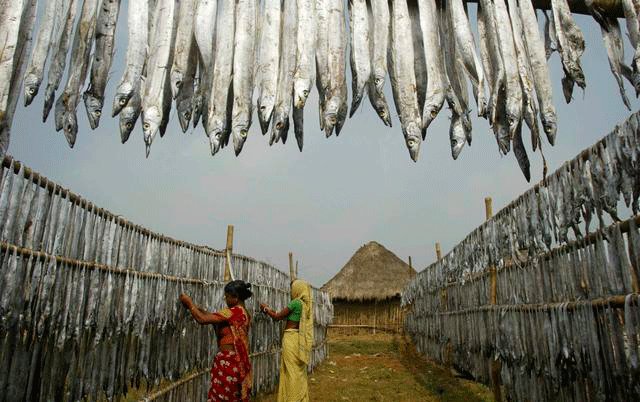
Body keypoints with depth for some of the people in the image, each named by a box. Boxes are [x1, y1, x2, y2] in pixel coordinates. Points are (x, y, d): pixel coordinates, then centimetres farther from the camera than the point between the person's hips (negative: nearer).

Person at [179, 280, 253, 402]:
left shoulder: (233, 312, -19)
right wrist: (203, 312, 10)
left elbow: (202, 319, -20)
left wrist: (189, 302, -7)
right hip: (238, 361, 9)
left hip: (227, 361, -9)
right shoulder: (244, 313, 9)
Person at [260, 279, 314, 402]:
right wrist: (269, 310, 22)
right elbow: (285, 316, 19)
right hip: (299, 339, 8)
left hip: (291, 339, -8)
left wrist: (265, 309, 9)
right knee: (299, 372, 14)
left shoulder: (295, 302, -14)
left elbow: (277, 317, -7)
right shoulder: (306, 304, 10)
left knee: (292, 372, -1)